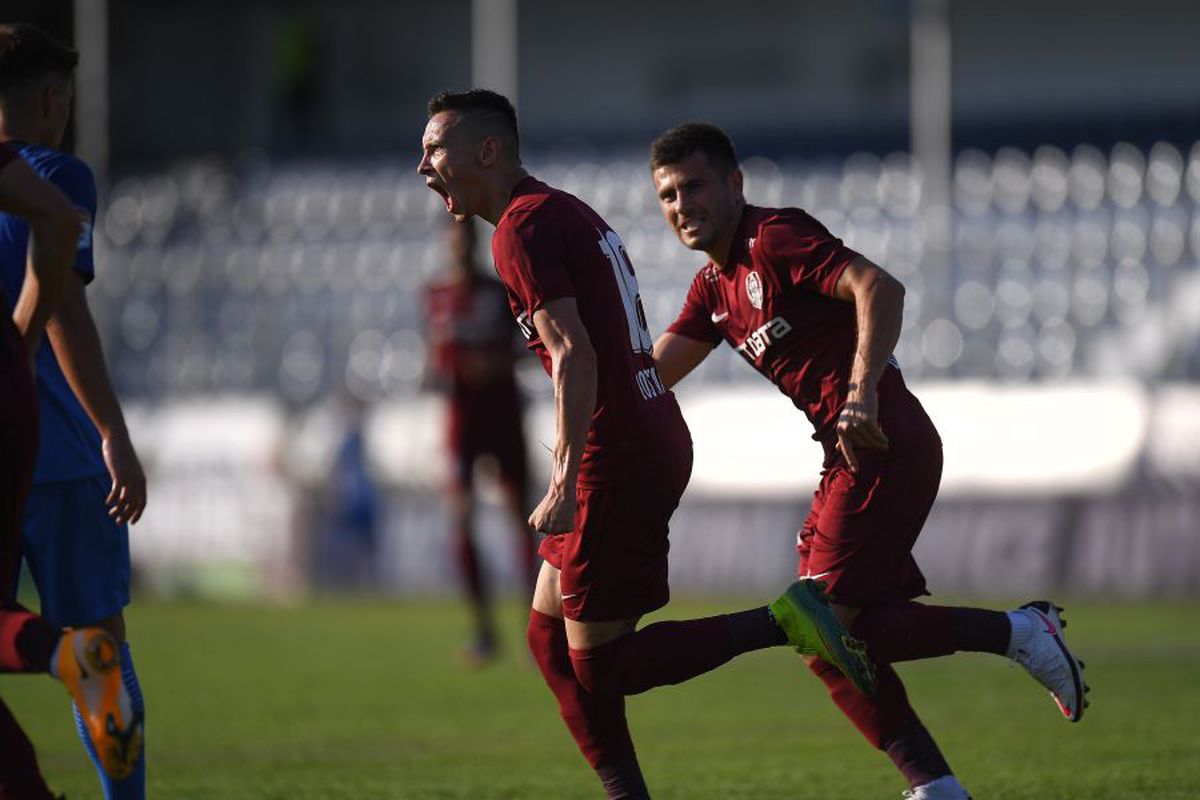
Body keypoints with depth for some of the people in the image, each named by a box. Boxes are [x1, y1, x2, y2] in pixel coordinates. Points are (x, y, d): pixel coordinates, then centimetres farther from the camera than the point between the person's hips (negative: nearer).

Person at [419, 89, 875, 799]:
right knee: (551, 637, 13)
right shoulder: (570, 212, 18)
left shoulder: (523, 227, -12)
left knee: (598, 661, -6)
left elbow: (574, 354, -22)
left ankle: (782, 621, -9)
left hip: (617, 460, -10)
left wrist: (566, 479, -26)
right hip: (656, 441, 10)